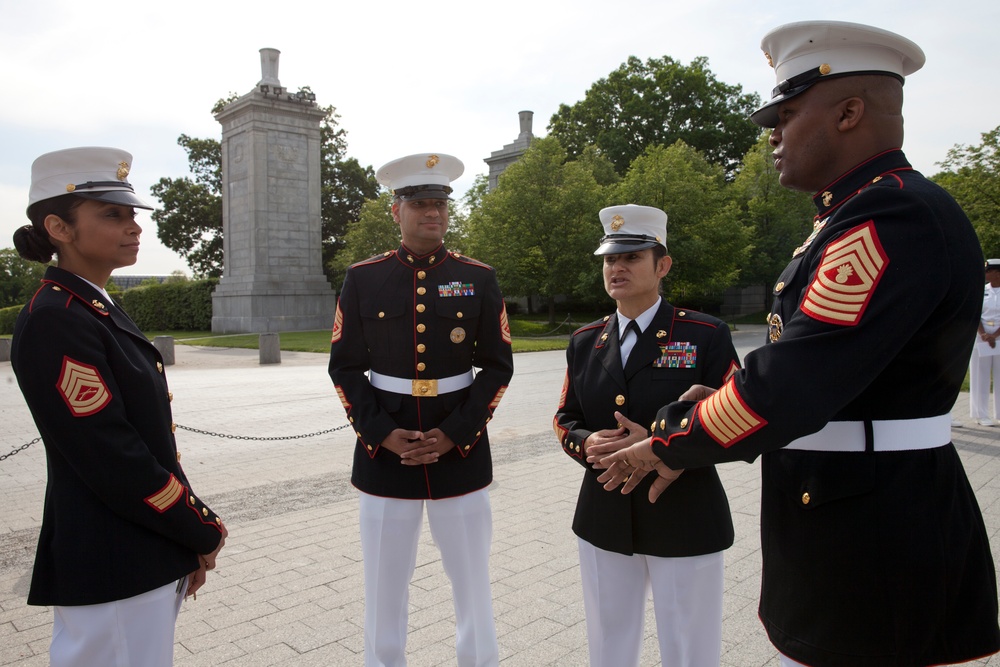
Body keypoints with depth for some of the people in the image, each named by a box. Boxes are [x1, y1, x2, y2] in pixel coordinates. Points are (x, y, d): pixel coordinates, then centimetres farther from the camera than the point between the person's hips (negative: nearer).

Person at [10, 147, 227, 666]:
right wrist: (203, 530, -11)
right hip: (110, 571, -9)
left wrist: (190, 536, 8)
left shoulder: (100, 311, 9)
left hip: (147, 558, 9)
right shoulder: (54, 322, -19)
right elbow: (112, 460, -23)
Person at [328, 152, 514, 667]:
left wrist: (454, 434, -11)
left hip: (461, 448, 0)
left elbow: (498, 366, 0)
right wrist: (383, 434, -11)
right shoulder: (362, 279, 1)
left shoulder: (479, 279, 1)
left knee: (472, 581, 12)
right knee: (385, 584, 13)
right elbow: (345, 368, 2)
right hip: (383, 450, 0)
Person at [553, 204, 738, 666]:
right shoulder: (584, 342, 6)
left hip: (684, 522, -3)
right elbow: (565, 419, 10)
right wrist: (587, 444, -13)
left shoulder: (706, 335, -8)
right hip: (603, 520, 4)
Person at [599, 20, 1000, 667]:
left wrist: (668, 444, -14)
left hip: (873, 554, -9)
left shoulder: (897, 215, -21)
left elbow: (788, 388, -28)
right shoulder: (858, 214, 12)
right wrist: (714, 413, 4)